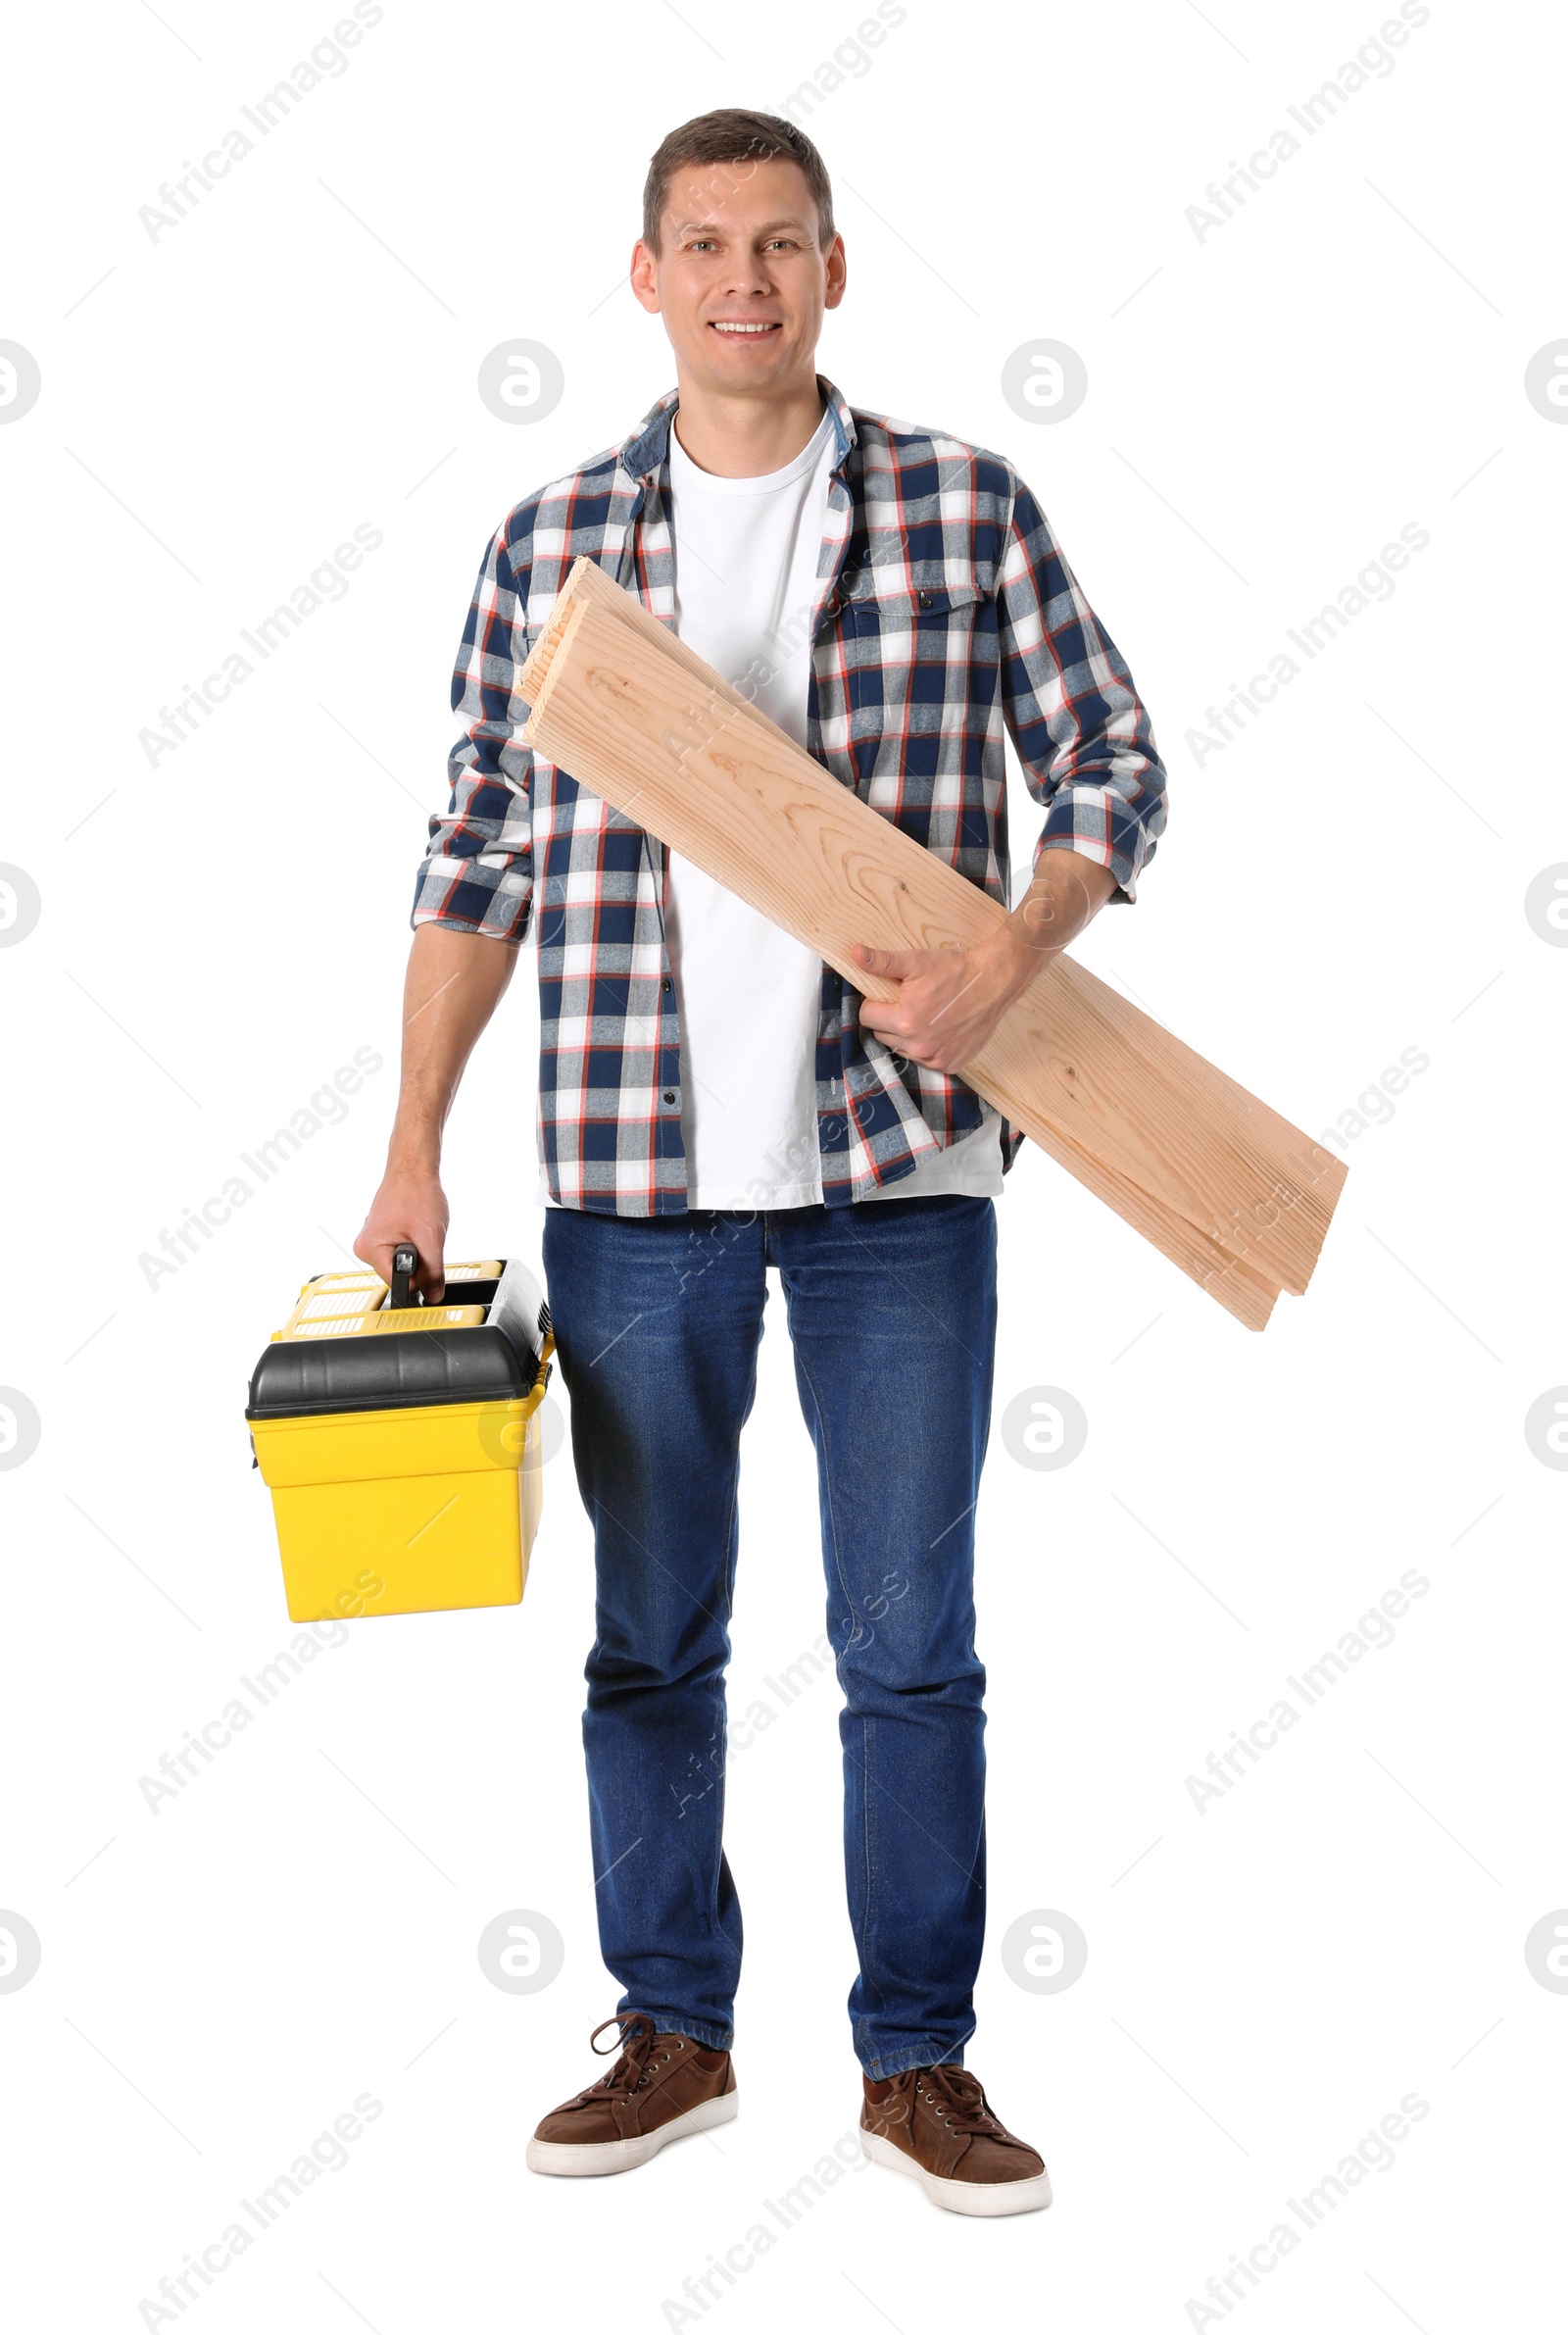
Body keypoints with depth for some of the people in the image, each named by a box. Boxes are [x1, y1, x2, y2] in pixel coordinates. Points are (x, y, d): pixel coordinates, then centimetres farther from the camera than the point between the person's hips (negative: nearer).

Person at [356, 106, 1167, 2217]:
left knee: (911, 1643, 5)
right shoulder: (550, 542, 6)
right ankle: (674, 2033, 26)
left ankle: (921, 2060, 19)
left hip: (901, 1163, -1)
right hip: (633, 1171, 2)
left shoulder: (966, 508, 3)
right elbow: (479, 859, 9)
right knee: (651, 1633, 11)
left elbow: (1113, 768, 5)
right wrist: (416, 1143, 5)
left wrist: (1008, 960, -13)